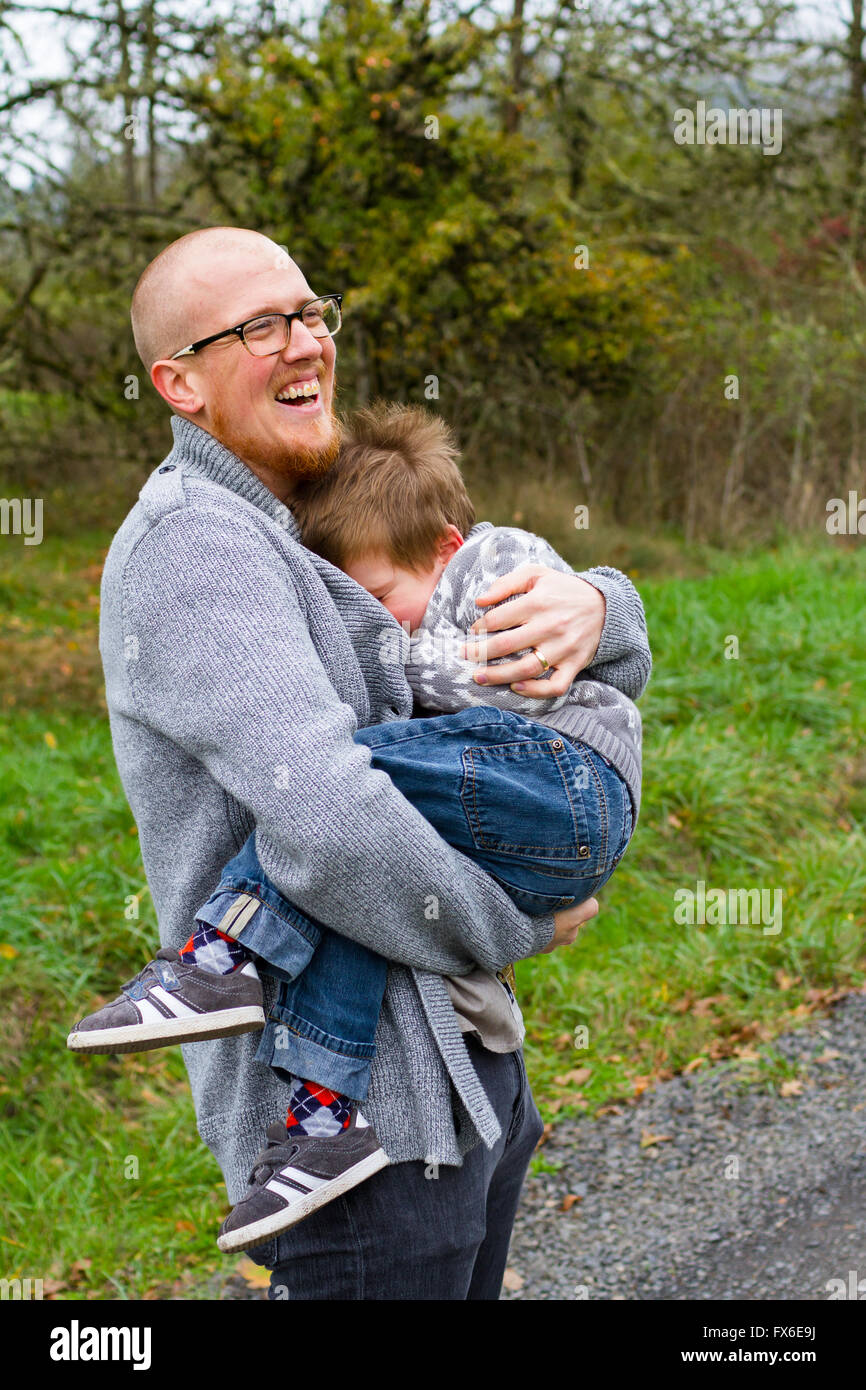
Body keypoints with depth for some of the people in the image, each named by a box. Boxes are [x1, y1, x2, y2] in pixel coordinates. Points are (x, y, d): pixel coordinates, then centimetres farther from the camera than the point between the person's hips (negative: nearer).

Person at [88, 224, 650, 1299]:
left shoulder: (324, 544, 15)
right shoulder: (187, 547, -17)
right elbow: (332, 827, -30)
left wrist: (589, 607, -10)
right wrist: (518, 927, -13)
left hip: (466, 1070, 10)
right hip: (355, 1115, -9)